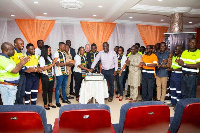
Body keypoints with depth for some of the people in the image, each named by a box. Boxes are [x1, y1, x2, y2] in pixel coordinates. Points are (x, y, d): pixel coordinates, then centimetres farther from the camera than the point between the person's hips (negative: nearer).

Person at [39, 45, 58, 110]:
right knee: (45, 90, 5)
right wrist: (52, 64, -15)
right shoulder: (42, 58, -9)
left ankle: (50, 103, 24)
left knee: (50, 90, 12)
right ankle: (45, 104, 17)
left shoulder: (49, 57, 11)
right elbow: (43, 68, -14)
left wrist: (54, 62, 0)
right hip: (45, 76, -6)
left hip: (51, 76, 6)